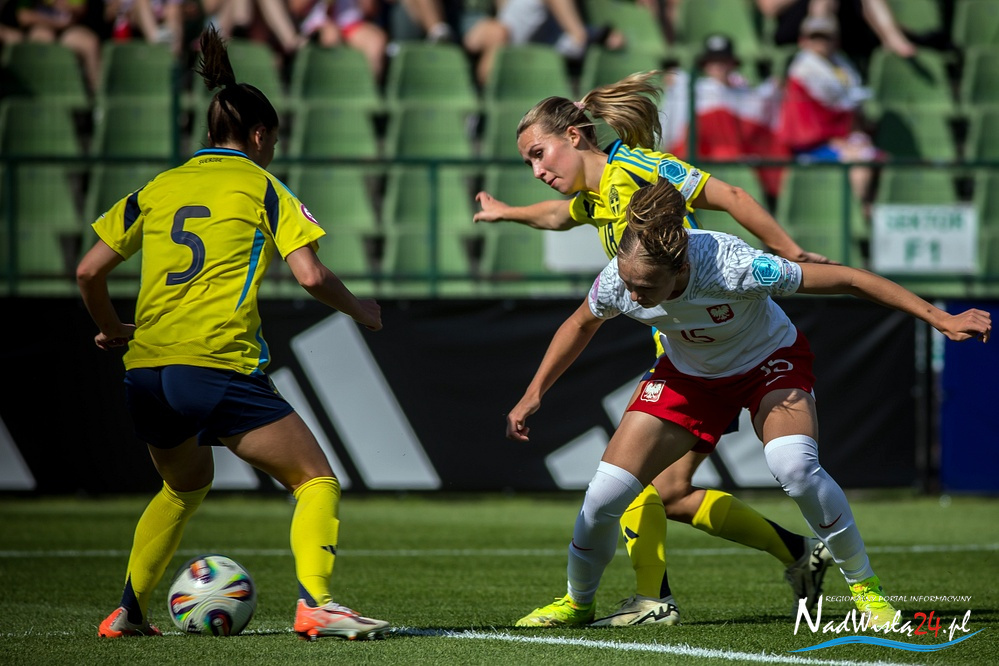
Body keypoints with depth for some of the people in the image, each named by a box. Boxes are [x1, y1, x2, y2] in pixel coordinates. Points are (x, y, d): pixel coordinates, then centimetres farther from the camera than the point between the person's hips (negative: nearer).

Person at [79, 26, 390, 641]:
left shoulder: (159, 188, 16)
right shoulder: (262, 188, 4)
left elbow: (90, 271, 13)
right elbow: (310, 275, -6)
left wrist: (113, 330, 30)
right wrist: (358, 308, 12)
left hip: (147, 372, 5)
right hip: (220, 367, -5)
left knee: (185, 486, 30)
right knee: (317, 480, 3)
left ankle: (129, 610, 23)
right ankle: (314, 602, -18)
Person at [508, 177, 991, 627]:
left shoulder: (733, 267, -40)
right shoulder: (617, 281, -27)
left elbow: (845, 279, -31)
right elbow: (580, 324, 0)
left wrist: (939, 319, -29)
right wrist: (532, 396, 2)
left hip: (770, 361, -3)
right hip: (689, 375, 3)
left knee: (794, 466, -33)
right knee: (604, 495, -8)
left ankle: (865, 586, -12)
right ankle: (577, 601, 21)